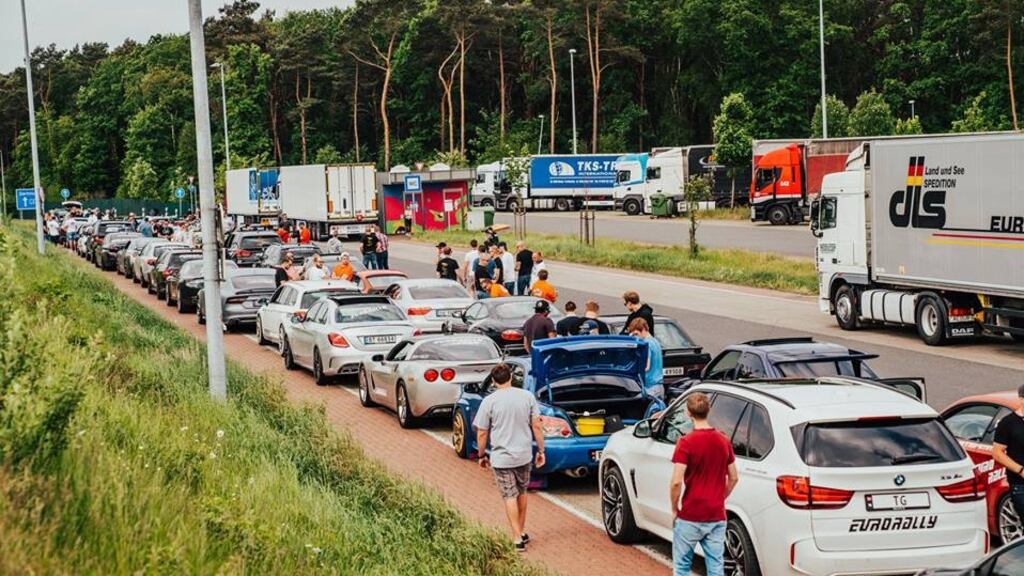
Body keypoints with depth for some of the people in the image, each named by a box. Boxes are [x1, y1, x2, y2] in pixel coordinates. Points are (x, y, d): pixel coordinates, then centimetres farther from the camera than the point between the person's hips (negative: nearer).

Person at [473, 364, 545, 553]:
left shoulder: (489, 401, -10)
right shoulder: (527, 396, -3)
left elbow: (482, 433, -6)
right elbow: (537, 426, -1)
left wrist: (482, 455, 8)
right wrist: (541, 450, 8)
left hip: (501, 457, -3)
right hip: (524, 455, 3)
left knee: (510, 497, 3)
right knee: (521, 493, 21)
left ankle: (517, 539, -2)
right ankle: (522, 532, 31)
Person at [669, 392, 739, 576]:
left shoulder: (686, 442, -14)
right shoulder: (724, 441, 3)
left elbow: (676, 482, -18)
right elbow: (733, 478, 9)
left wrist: (674, 508, -5)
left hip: (690, 517, -4)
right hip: (717, 516, 4)